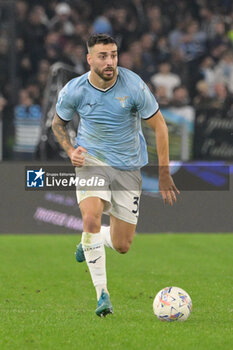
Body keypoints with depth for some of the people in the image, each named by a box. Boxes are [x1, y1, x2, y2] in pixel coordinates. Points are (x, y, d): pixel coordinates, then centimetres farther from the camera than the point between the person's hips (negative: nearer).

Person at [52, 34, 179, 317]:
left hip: (128, 166, 1)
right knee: (91, 218, -29)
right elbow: (58, 123, 9)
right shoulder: (74, 91, -12)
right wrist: (71, 151, -10)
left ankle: (89, 242, 39)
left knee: (122, 246, 2)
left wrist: (164, 174, -6)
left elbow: (159, 126, -5)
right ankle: (102, 294, -18)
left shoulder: (133, 86, -16)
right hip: (91, 160, -1)